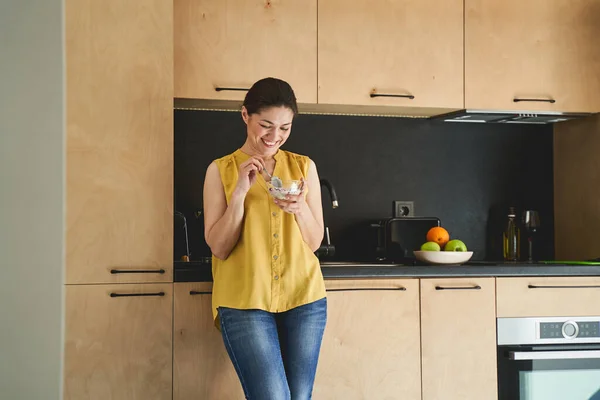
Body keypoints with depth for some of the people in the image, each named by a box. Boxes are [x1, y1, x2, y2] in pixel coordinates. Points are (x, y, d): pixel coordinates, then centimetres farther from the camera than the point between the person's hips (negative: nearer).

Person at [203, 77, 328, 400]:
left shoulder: (303, 166, 9)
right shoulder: (221, 170, 3)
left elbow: (314, 242, 9)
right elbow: (219, 248, -2)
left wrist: (301, 208, -11)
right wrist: (239, 193, -14)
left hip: (304, 299, 3)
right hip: (245, 301, -3)